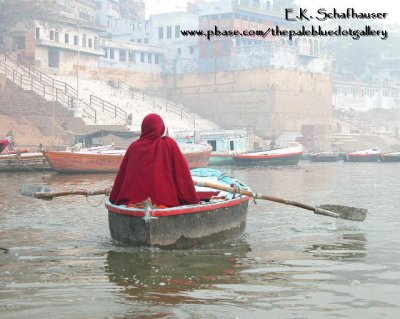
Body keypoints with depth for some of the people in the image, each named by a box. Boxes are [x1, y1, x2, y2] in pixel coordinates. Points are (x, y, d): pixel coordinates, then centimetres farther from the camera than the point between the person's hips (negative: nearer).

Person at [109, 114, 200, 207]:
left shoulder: (133, 147, 8)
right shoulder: (169, 144, 2)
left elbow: (121, 175, 14)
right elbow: (182, 172, 1)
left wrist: (114, 199, 23)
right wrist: (192, 199, 5)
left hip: (134, 202, 2)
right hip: (163, 202, -2)